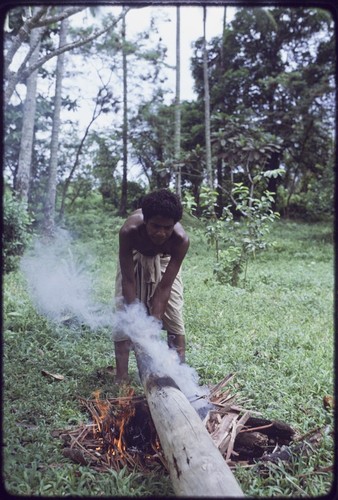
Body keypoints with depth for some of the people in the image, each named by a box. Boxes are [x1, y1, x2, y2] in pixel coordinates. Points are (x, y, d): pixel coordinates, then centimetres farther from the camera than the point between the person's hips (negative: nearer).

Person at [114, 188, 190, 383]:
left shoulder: (181, 240, -39)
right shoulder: (129, 231, -41)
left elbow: (164, 286, -32)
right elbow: (129, 280, -32)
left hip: (165, 259, 0)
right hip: (134, 258, 0)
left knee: (174, 313, -7)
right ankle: (121, 377, 1)